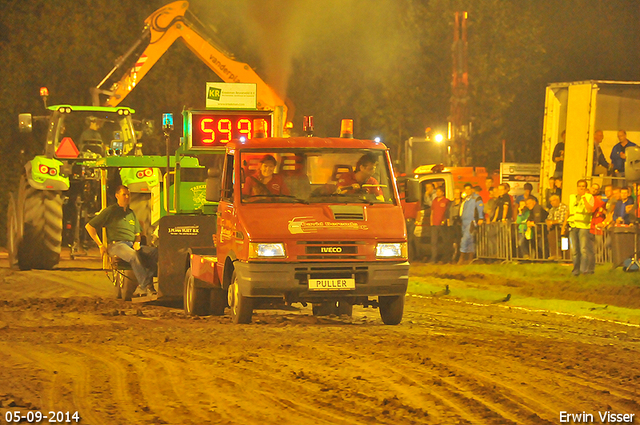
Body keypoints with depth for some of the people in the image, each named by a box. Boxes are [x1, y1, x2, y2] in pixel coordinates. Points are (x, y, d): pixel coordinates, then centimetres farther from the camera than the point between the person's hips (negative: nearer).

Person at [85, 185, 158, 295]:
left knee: (155, 252, -21)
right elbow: (89, 227, 6)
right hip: (116, 245, -6)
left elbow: (137, 233, 31)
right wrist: (101, 245, 0)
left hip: (131, 245, 6)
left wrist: (137, 242, 6)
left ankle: (147, 281, -32)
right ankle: (146, 286, -43)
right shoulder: (110, 211, 8)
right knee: (133, 255, -39)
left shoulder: (131, 213, 25)